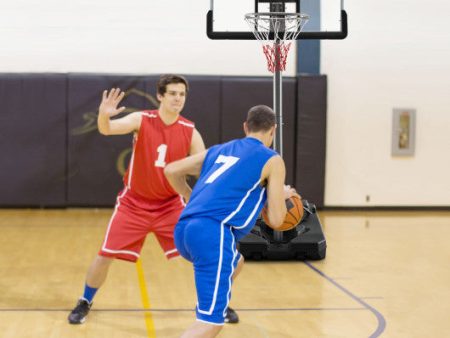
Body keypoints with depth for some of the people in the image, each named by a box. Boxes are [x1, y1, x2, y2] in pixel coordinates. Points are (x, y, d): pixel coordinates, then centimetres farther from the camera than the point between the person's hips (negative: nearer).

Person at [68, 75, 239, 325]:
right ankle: (85, 302, 22)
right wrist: (104, 115, -52)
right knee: (106, 255, -3)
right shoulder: (141, 120, -14)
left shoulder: (190, 132, -9)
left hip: (171, 205, 1)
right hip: (134, 203, -1)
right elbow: (107, 130, -29)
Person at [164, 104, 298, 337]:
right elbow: (275, 220, 7)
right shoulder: (272, 160, 8)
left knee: (235, 263, 36)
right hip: (213, 233, -8)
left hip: (184, 229, 8)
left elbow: (171, 171, 25)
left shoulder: (219, 150, 25)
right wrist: (282, 196, 27)